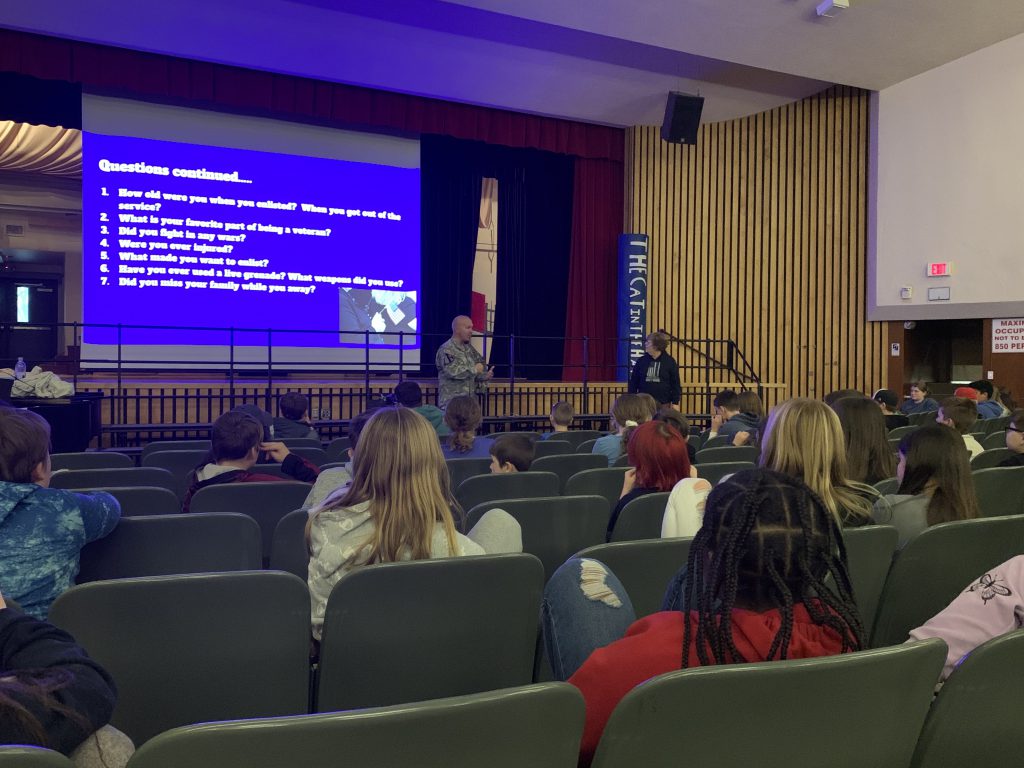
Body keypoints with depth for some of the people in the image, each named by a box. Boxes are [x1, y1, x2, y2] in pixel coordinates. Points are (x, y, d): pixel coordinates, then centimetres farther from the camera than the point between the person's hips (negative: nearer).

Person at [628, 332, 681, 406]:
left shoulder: (669, 362, -2)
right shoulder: (641, 361, 3)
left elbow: (675, 383, 0)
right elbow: (633, 382, 7)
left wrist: (675, 402, -4)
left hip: (663, 404, -2)